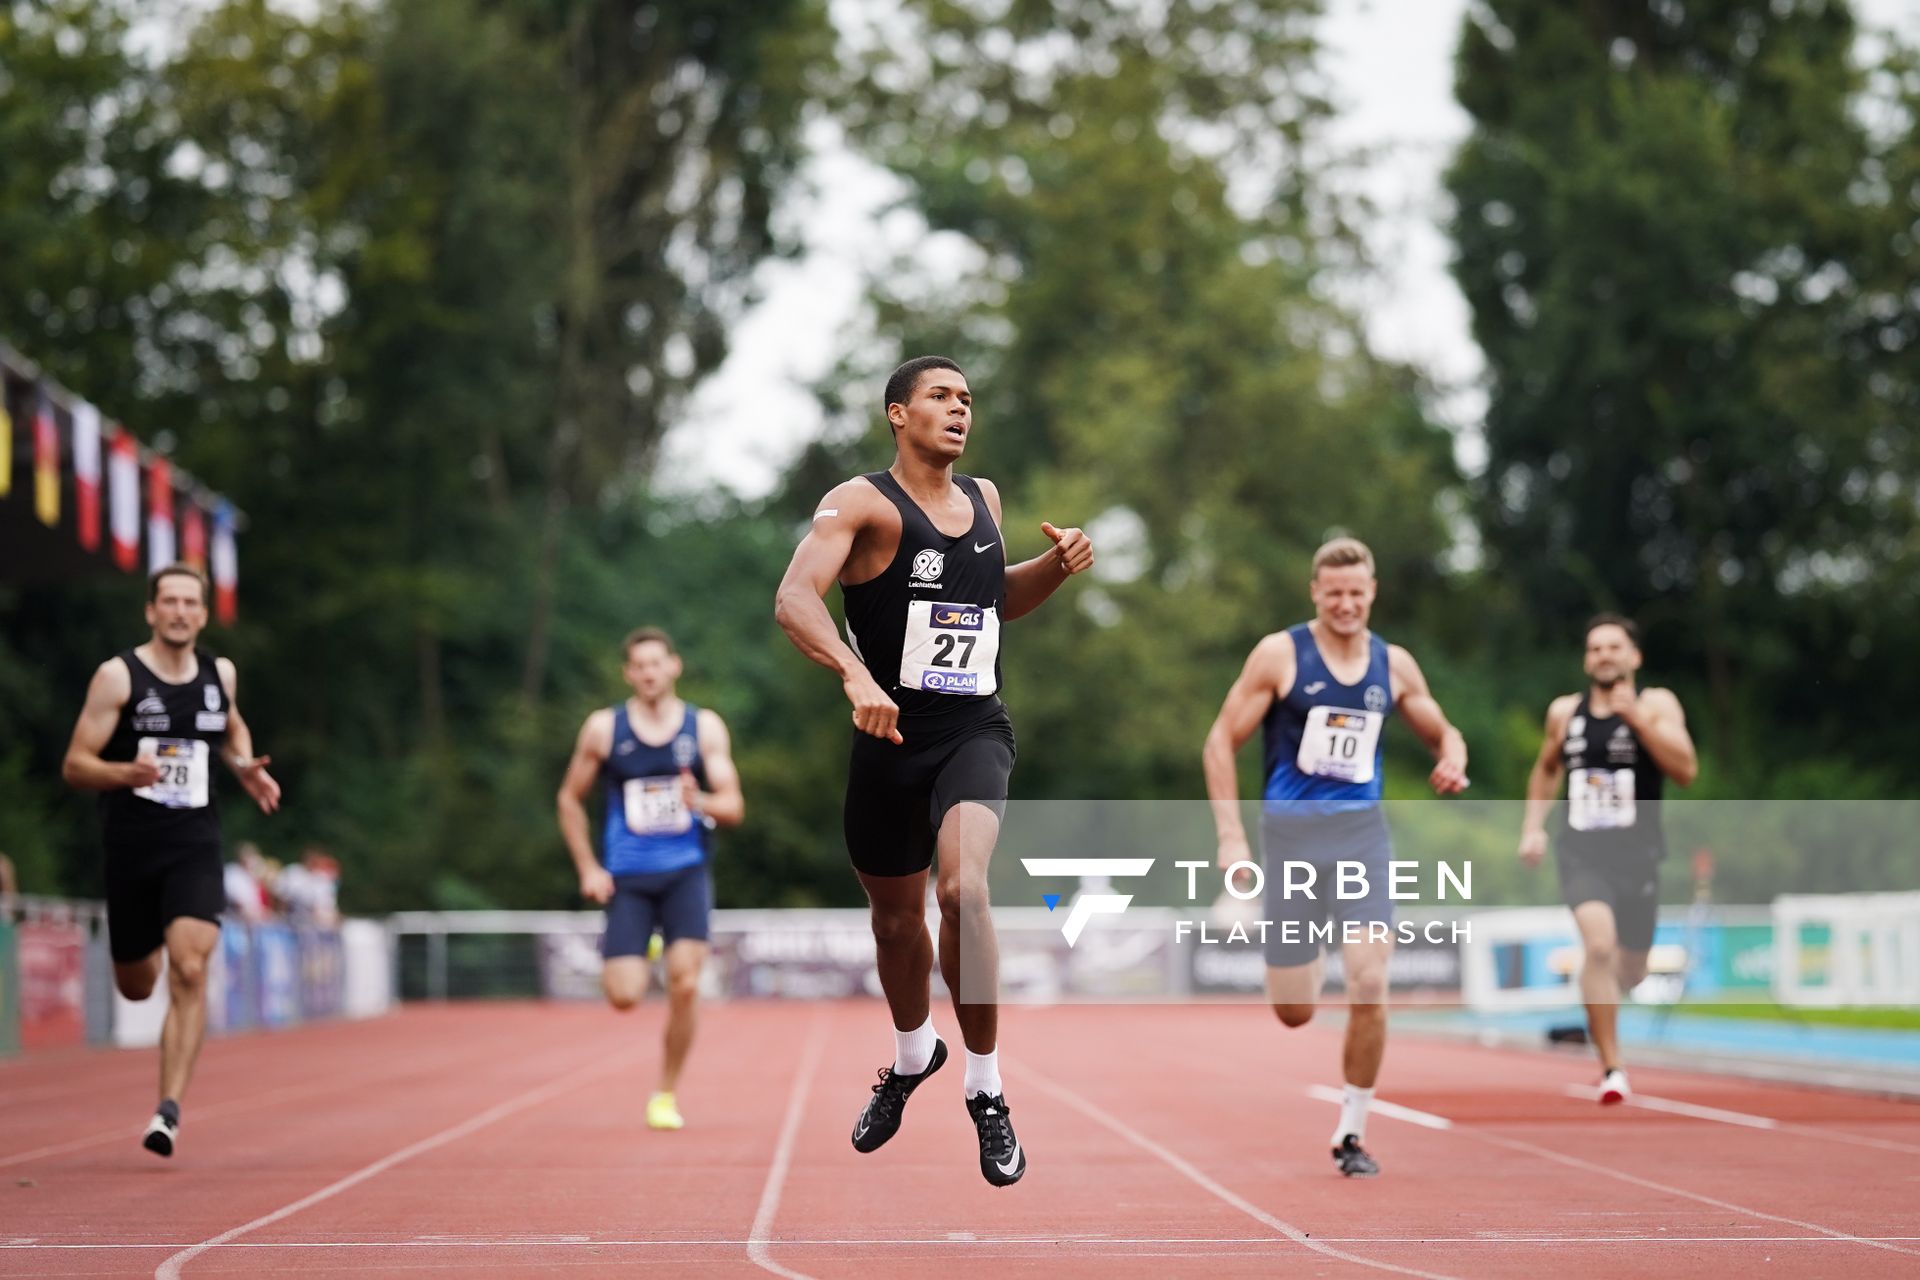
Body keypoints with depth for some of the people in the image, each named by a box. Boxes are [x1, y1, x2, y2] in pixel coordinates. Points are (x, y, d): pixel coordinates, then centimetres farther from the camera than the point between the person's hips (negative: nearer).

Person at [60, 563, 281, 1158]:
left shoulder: (220, 674, 6)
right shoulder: (118, 676, -6)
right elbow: (75, 765, -7)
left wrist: (245, 767, 8)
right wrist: (126, 773, -27)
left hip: (195, 846, 1)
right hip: (130, 846, -1)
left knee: (189, 971, -19)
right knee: (136, 986, 12)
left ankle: (169, 1110, -17)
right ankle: (148, 950, 52)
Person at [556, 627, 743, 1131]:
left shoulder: (705, 728, 3)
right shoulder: (604, 728, 2)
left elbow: (734, 807, 1)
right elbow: (570, 800, 12)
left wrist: (701, 802, -22)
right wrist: (587, 869, 2)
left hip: (686, 872, 0)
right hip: (626, 877, 0)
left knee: (684, 985, -15)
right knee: (624, 997, -11)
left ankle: (667, 1094, 4)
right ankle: (637, 953, 28)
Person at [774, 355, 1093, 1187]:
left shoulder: (985, 499, 9)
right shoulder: (862, 502, -9)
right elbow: (794, 598, -26)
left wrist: (1057, 565, 8)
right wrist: (854, 674, -42)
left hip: (974, 731, 1)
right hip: (890, 737, -1)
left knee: (964, 890, -25)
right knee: (895, 917, 16)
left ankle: (985, 1093, -12)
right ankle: (912, 1058, 47)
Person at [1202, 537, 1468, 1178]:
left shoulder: (1394, 665, 6)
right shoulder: (1280, 655, -4)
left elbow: (1444, 733, 20)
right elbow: (1220, 742, -2)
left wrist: (1452, 760, -5)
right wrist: (1231, 835, -10)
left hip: (1363, 835, 2)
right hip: (1290, 834, -2)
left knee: (1369, 988, -14)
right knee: (1293, 1013, 3)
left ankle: (1353, 1132, 2)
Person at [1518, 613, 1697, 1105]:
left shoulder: (1656, 704, -2)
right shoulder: (1564, 712, 7)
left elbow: (1686, 770, -17)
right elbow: (1546, 769, 25)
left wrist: (1636, 718, -24)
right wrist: (1532, 828, 13)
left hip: (1637, 855, 0)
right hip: (1582, 855, 0)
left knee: (1630, 969, 12)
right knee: (1599, 943, -25)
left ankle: (1600, 993, 52)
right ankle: (1611, 1069, -18)